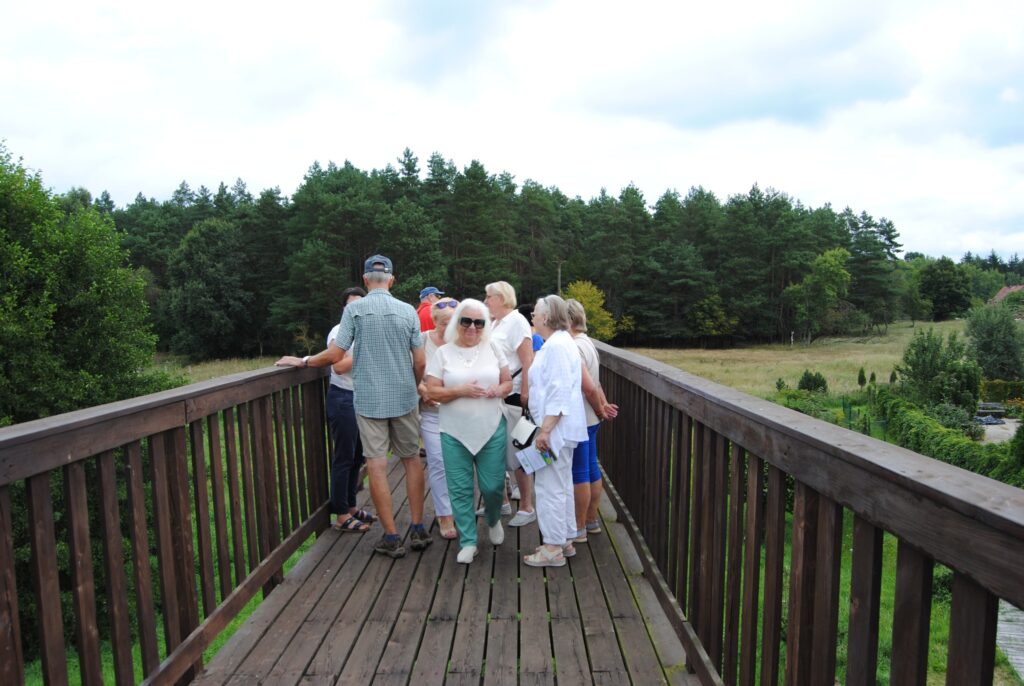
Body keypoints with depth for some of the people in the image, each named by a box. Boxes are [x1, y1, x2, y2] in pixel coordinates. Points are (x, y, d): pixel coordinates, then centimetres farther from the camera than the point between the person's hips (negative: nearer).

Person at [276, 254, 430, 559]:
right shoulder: (408, 311, 1)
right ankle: (418, 530, 17)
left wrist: (302, 361, 8)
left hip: (369, 399, -2)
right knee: (412, 459, 13)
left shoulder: (354, 309, -5)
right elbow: (420, 362, 0)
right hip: (404, 397, 2)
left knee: (377, 465, 3)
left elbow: (335, 354, -8)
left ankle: (392, 538, 8)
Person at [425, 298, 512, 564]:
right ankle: (468, 541, 20)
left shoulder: (493, 349, 5)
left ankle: (493, 521, 38)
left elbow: (508, 382, 11)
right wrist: (461, 391, -18)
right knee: (460, 489, 4)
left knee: (493, 486, 5)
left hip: (492, 430, 1)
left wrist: (500, 390, -12)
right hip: (455, 433, -1)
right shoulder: (443, 353, 0)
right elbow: (432, 392, -4)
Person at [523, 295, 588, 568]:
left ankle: (553, 548, 7)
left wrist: (545, 430, -24)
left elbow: (558, 392, -23)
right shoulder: (561, 341, 16)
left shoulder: (556, 345, -17)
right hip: (561, 429, 11)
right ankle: (565, 540, 28)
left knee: (550, 487, -3)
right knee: (562, 485, 17)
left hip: (556, 428, -11)